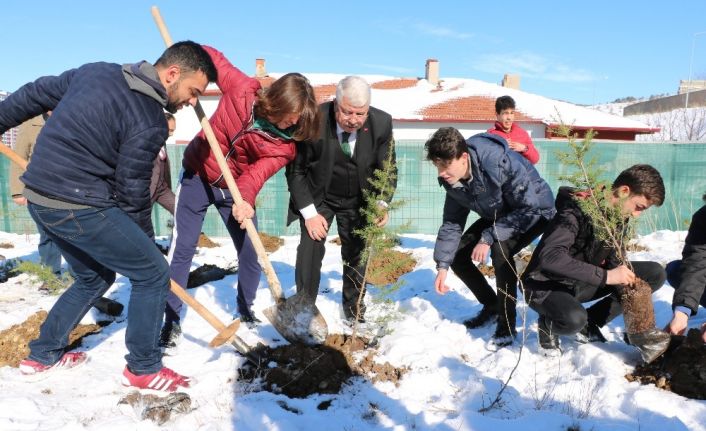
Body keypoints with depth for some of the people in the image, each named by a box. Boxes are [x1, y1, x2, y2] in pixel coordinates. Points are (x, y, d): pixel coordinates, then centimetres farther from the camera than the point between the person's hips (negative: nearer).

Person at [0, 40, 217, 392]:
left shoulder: (96, 71, 7)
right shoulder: (150, 124, -15)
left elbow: (35, 94, 15)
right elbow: (132, 193, -9)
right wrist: (145, 242, 5)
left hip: (38, 198, 9)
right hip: (80, 207, -9)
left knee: (95, 277, 25)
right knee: (152, 274, 3)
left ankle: (43, 354, 37)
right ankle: (143, 369, 14)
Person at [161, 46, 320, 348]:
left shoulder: (286, 142, -18)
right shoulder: (242, 88, -21)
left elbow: (259, 172, -30)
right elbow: (211, 56, -6)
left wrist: (245, 198, -50)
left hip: (236, 189, 2)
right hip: (198, 175, -2)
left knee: (250, 251, 4)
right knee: (182, 248, -6)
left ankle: (247, 312, 28)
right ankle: (171, 321, 5)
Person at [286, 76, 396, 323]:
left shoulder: (381, 123, -20)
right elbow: (296, 170, -16)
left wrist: (382, 204, -21)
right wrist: (309, 212, -19)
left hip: (357, 200, 2)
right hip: (317, 196, -2)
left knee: (356, 254, 10)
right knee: (311, 249, -12)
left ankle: (354, 308, 29)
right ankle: (304, 307, 6)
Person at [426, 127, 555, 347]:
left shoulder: (501, 163, -37)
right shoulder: (452, 180, -15)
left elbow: (529, 209, -31)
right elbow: (452, 222, -6)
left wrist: (489, 237, -34)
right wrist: (442, 265, -13)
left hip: (535, 212, -7)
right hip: (498, 215, 7)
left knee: (500, 249, -33)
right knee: (457, 255, -3)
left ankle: (507, 325, -17)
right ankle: (492, 306, 19)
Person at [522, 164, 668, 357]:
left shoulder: (618, 214, 0)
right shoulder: (578, 209, -25)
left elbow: (613, 260, 6)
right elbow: (550, 257, -38)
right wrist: (604, 276, -38)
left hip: (582, 283, 8)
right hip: (547, 285, -8)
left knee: (655, 274, -3)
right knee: (574, 319, -39)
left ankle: (589, 323, 3)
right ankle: (548, 323, -2)